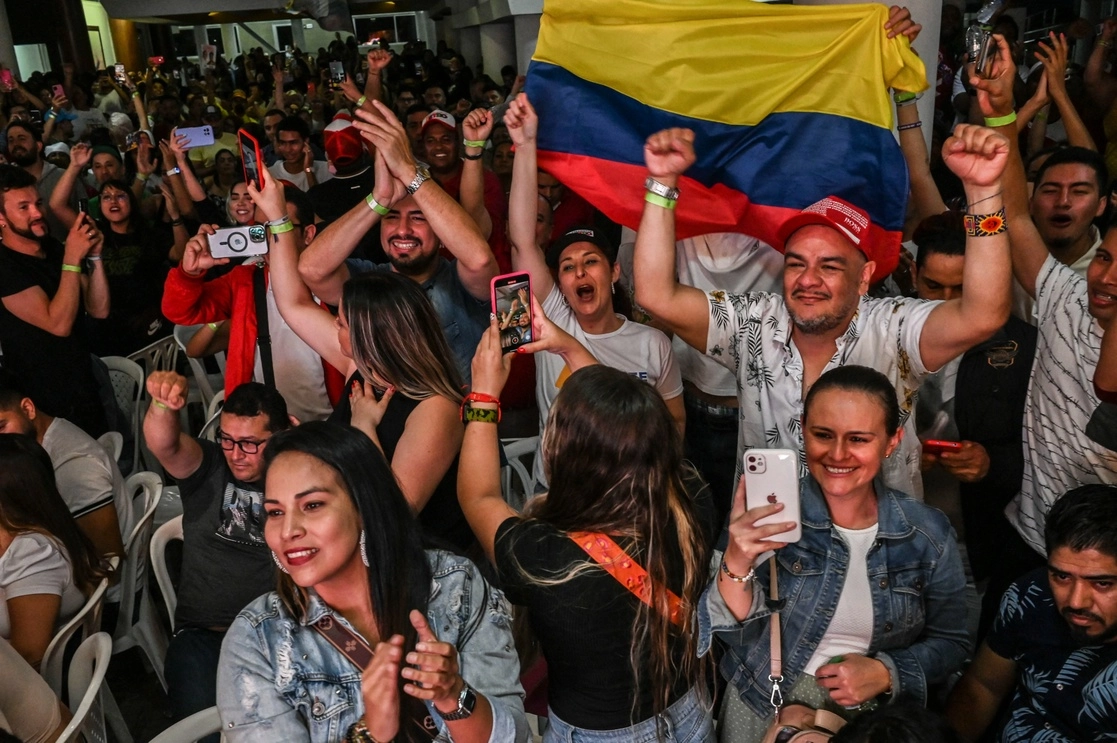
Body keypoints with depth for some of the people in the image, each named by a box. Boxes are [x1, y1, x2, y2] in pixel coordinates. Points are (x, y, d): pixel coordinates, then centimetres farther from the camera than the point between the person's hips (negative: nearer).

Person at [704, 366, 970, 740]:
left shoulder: (929, 534, -11)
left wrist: (887, 673, -18)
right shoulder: (770, 516, -16)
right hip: (762, 710, -1)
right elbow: (739, 635, -17)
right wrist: (737, 563, -35)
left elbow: (950, 642, 0)